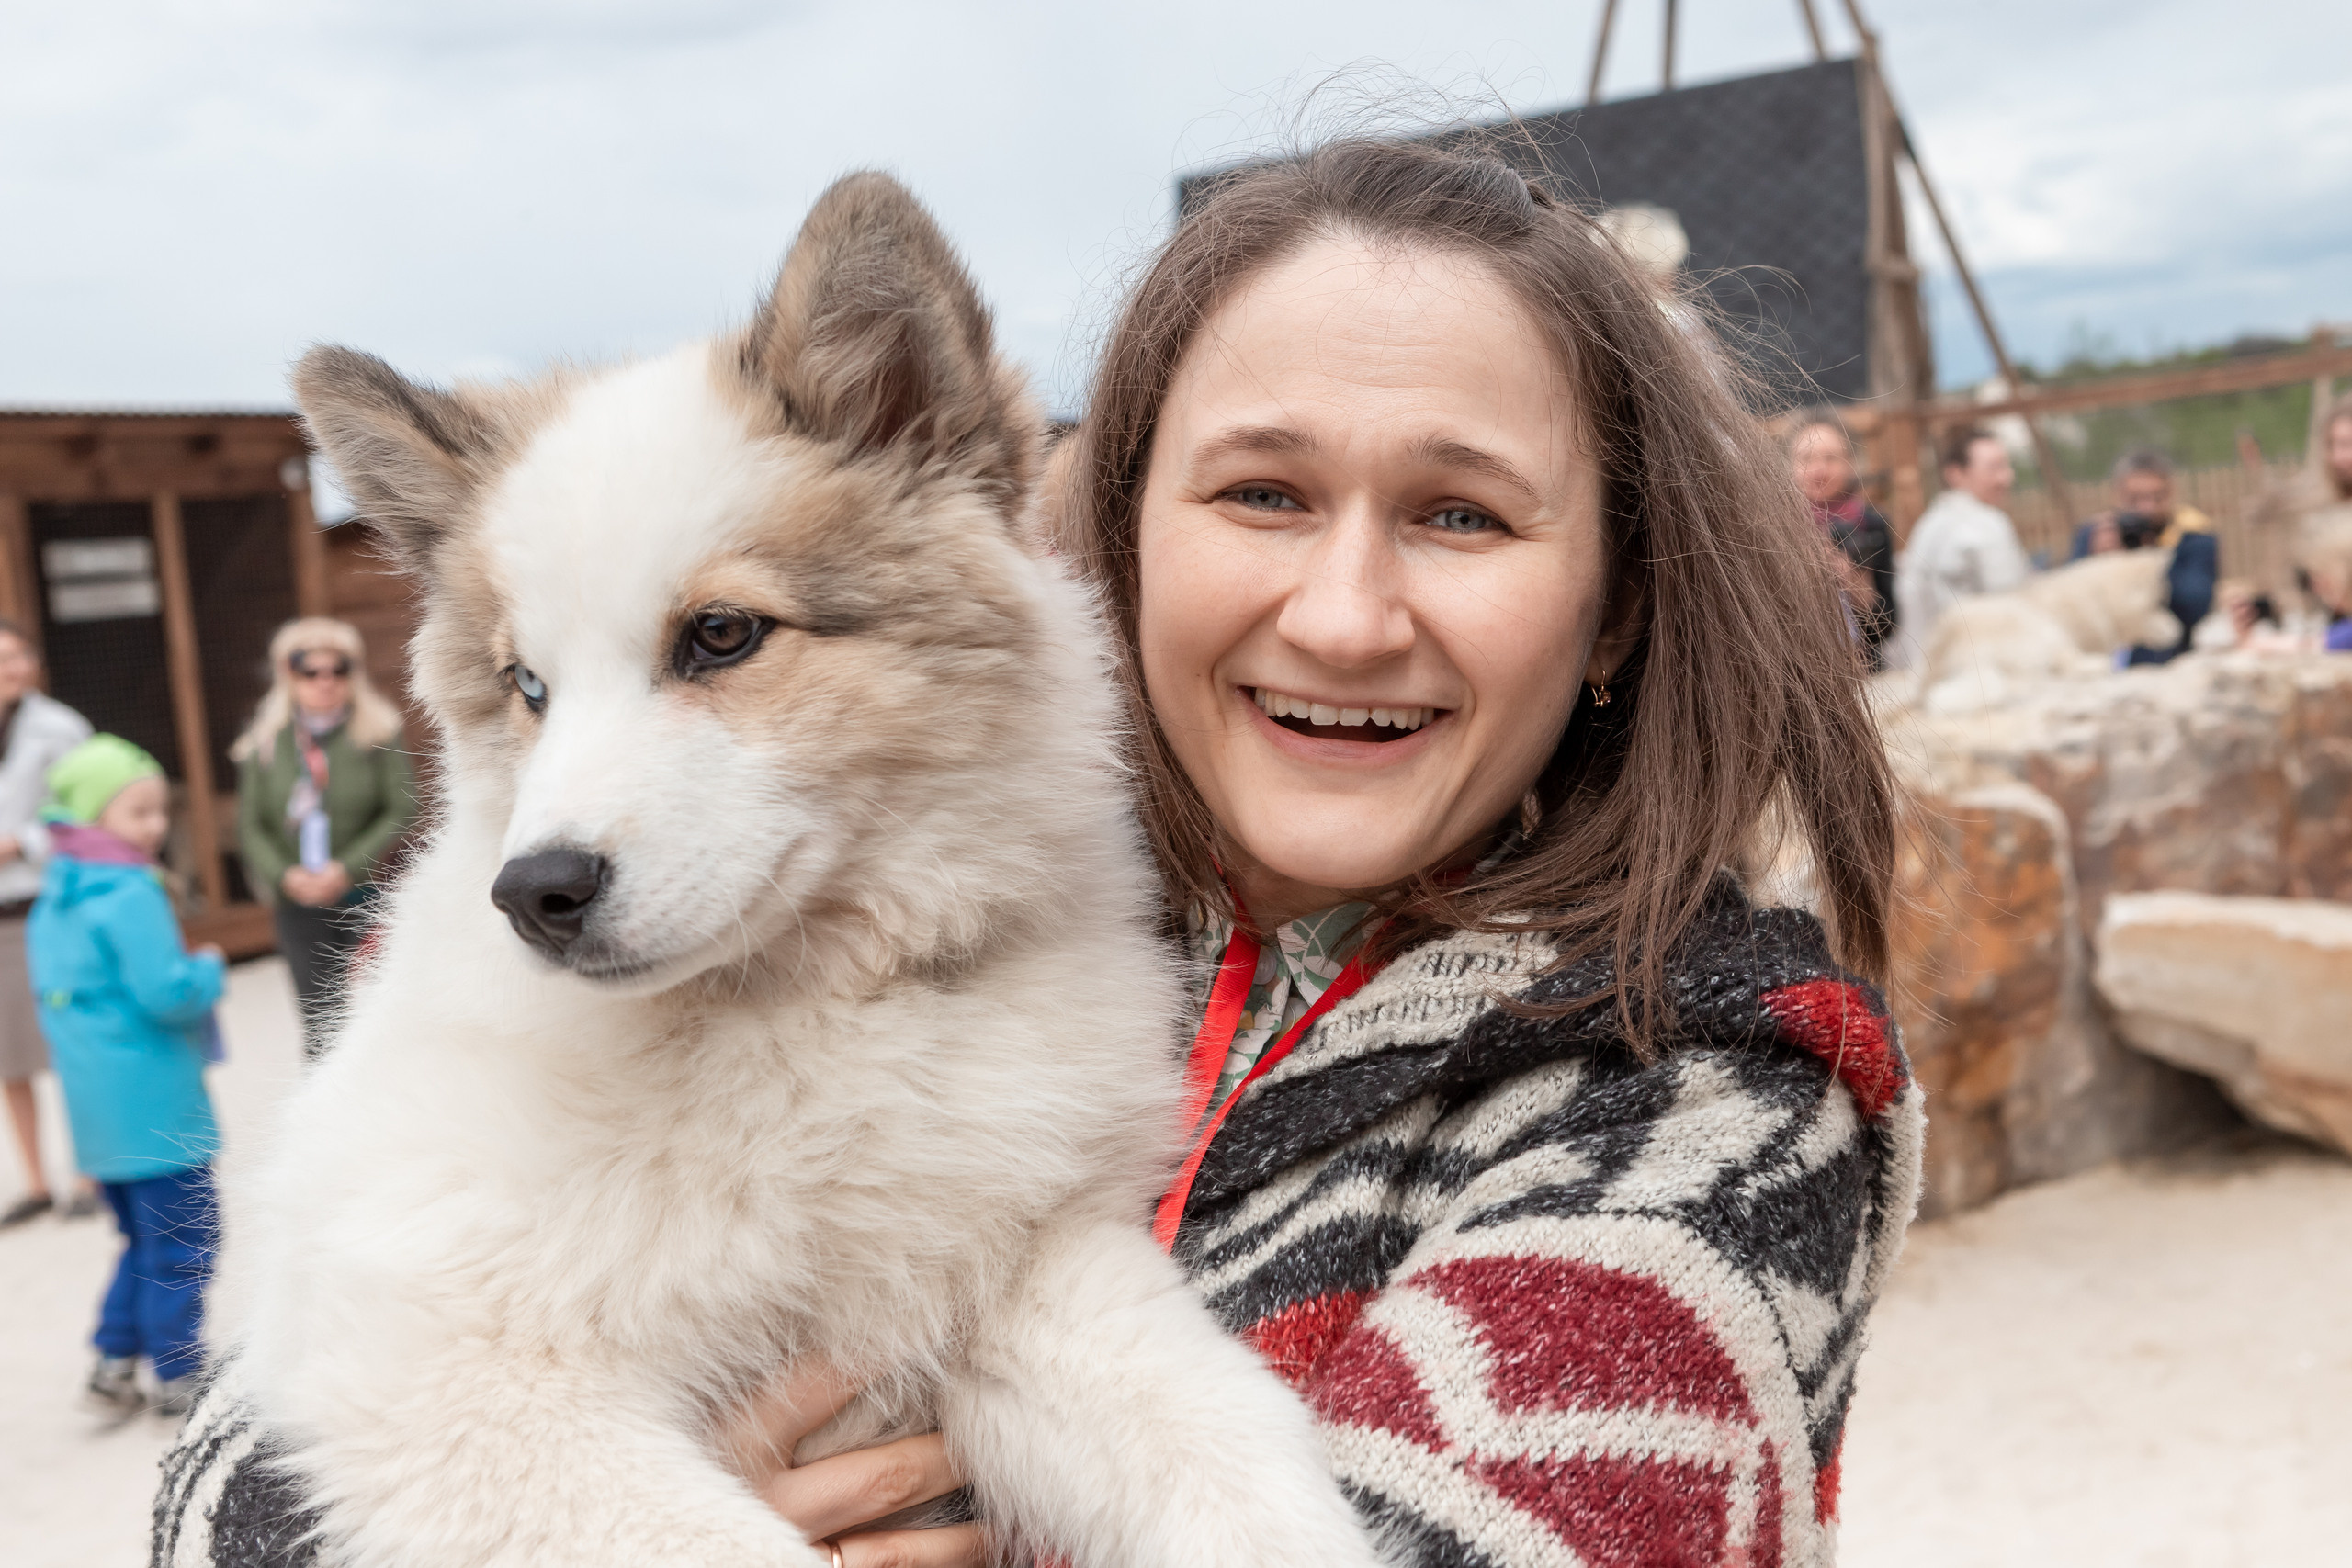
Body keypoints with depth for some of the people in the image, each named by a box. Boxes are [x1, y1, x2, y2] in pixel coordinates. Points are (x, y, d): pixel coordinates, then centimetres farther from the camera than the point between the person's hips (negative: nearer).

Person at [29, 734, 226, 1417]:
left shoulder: (53, 898, 11)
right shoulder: (130, 894, -18)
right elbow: (167, 993, -25)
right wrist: (210, 970, -5)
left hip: (95, 1099, 9)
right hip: (153, 1099, -9)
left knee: (146, 1235, 22)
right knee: (181, 1241, 2)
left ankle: (116, 1359, 23)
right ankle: (178, 1376, 10)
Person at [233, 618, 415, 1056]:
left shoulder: (377, 732, -4)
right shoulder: (265, 740, 4)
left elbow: (400, 811, -6)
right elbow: (251, 825, 7)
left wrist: (349, 868, -14)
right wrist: (284, 874, -9)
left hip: (364, 896, -2)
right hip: (298, 904, 2)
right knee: (318, 1015, -1)